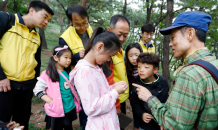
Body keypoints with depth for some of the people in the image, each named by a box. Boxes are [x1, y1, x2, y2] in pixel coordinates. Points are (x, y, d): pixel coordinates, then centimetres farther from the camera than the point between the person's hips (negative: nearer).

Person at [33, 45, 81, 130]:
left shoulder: (68, 73, 6)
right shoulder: (48, 74, -14)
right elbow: (37, 90, -14)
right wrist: (51, 102, -21)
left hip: (70, 109, 6)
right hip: (57, 111, -6)